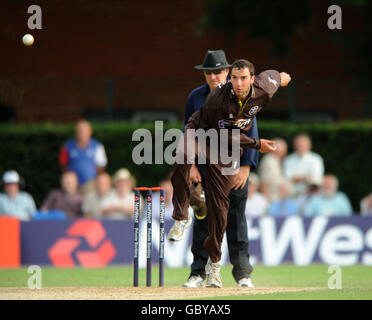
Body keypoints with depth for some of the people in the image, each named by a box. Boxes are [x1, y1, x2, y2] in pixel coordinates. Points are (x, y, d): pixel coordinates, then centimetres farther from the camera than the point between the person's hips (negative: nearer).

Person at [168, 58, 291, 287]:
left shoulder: (265, 89, -18)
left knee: (219, 204, 0)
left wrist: (281, 77, 32)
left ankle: (214, 261, 16)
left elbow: (271, 75, 8)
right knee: (183, 157, -39)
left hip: (226, 152, 3)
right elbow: (225, 135, -20)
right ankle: (181, 217, -27)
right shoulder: (218, 99, -29)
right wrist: (256, 145, -16)